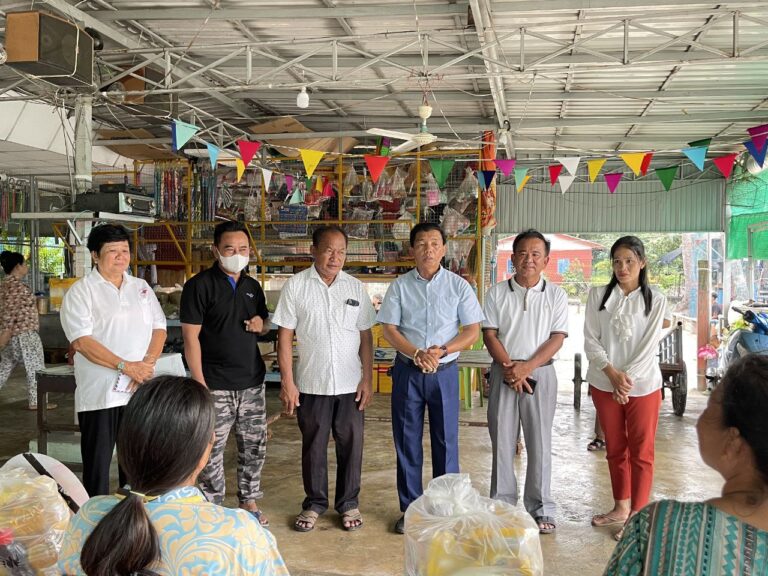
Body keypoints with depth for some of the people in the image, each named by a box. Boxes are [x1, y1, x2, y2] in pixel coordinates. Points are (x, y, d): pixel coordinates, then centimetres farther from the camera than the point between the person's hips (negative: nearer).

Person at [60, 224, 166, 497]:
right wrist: (126, 366, -18)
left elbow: (159, 328, 10)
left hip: (141, 390, 5)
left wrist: (147, 363, -9)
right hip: (100, 393, -4)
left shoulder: (141, 287, 13)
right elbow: (81, 341, -14)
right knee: (97, 463, 4)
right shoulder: (81, 291, -3)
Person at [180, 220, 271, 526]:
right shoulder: (200, 285, -8)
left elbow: (265, 324, 25)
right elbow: (191, 337, -11)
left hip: (252, 382, 6)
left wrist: (261, 324, -1)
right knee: (212, 450, 1)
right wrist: (200, 384, -16)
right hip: (216, 385, -6)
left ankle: (249, 501, 28)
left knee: (254, 445, 12)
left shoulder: (252, 286, 11)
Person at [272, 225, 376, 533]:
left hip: (350, 384, 2)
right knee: (313, 446, 11)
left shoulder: (356, 287, 4)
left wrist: (367, 379, 1)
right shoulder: (295, 286, -4)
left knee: (351, 445, 9)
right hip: (311, 384, -2)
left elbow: (365, 336, 6)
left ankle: (348, 504, 26)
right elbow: (285, 337, -4)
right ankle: (314, 504, 27)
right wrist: (287, 382, -9)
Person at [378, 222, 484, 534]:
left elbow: (473, 331, -1)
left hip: (445, 371, -1)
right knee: (407, 441, 7)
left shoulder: (459, 286, 1)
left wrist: (442, 351, -16)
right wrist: (416, 353, -17)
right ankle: (410, 508, 20)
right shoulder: (400, 286, 2)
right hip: (407, 370, 1)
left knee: (446, 441, 5)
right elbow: (388, 328, -2)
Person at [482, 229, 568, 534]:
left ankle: (541, 509, 15)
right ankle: (502, 504, 17)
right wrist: (509, 367, -13)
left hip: (540, 372, -1)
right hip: (504, 373, 1)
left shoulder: (556, 295, 2)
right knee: (502, 440, 5)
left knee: (540, 443, 4)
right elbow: (489, 334, 0)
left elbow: (557, 338, -4)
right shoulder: (497, 293, 4)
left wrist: (527, 367, -16)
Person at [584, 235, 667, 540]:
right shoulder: (598, 295, 0)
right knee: (615, 449, 14)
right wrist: (613, 373, -14)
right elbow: (590, 340, -3)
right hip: (604, 383, 2)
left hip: (642, 385, -2)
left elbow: (649, 346, -8)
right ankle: (621, 507, 28)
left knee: (641, 452, 2)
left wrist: (627, 380, -15)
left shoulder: (656, 300, -3)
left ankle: (637, 516, 11)